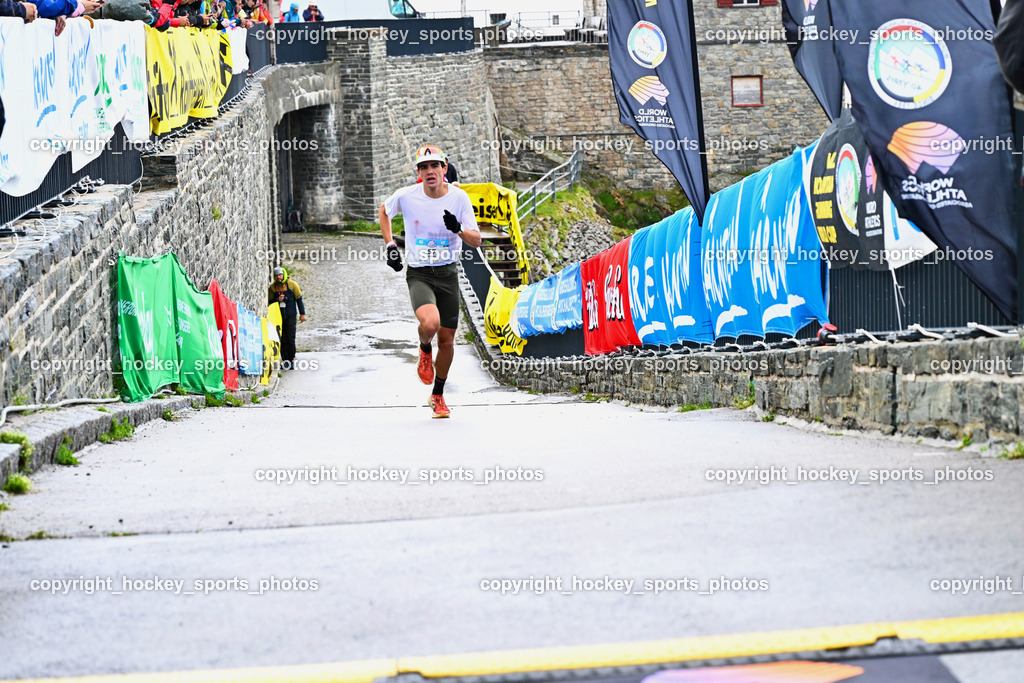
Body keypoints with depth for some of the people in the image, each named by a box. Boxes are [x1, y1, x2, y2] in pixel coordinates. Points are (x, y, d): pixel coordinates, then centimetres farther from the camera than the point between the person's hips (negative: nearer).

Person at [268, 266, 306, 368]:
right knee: (282, 338, 0)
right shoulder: (273, 287, 7)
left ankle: (291, 358, 0)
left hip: (290, 315, -2)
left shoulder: (292, 284, 0)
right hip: (279, 316, 2)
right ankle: (285, 359, 5)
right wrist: (277, 300, -10)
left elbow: (299, 299, 4)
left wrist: (302, 314, 2)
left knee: (290, 337, -7)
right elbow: (270, 302, 11)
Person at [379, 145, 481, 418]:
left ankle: (438, 396, 29)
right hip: (419, 274, -2)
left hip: (448, 274, 2)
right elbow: (383, 211, 15)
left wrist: (459, 229, -26)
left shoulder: (459, 197, -7)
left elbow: (476, 241, -5)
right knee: (430, 323, -30)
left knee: (447, 340, 7)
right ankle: (425, 350, 8)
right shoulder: (406, 196, -8)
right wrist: (390, 245, 5)